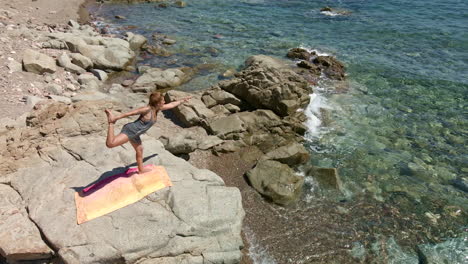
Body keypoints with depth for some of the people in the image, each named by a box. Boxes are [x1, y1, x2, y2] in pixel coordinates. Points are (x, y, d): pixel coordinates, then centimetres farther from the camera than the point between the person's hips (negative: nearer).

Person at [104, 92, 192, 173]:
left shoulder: (158, 109, 4)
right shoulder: (147, 109, -20)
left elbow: (172, 104, 16)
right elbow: (132, 112, -21)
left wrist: (183, 100, 24)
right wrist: (116, 117, -22)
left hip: (135, 134, 9)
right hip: (130, 130, -9)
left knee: (139, 149, 27)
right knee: (110, 144, -26)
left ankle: (141, 169, 47)